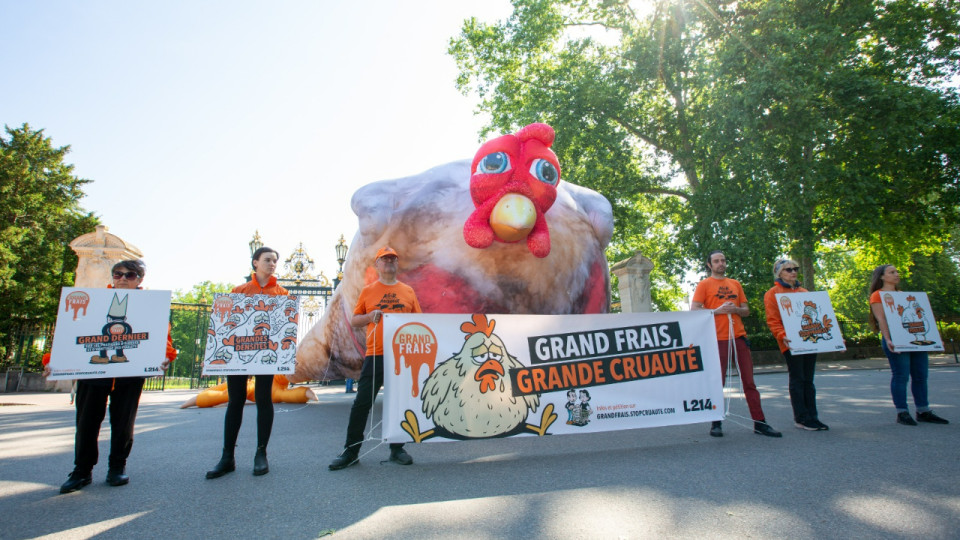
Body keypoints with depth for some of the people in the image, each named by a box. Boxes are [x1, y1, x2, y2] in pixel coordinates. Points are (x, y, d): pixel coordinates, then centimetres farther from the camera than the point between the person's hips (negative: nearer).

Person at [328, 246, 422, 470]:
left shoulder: (408, 291, 11)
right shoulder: (368, 291, 8)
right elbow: (354, 321, 9)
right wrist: (370, 317, -10)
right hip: (375, 354, -1)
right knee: (362, 403, 0)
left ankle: (397, 448, 21)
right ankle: (351, 450, 12)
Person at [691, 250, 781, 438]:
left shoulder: (735, 284, 18)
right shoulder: (704, 285, 3)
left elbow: (746, 310, 18)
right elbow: (694, 310, -6)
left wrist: (736, 309, -4)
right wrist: (718, 310, -15)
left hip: (739, 336, 5)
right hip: (718, 338, -4)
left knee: (749, 380, 5)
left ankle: (759, 422, 10)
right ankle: (716, 423, 8)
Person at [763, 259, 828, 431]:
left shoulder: (803, 292, 20)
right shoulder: (773, 293, 0)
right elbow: (772, 320, -8)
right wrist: (782, 336, -23)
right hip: (792, 343, -6)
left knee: (808, 380, 8)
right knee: (797, 379, -3)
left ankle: (812, 416, 14)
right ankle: (801, 418, 3)